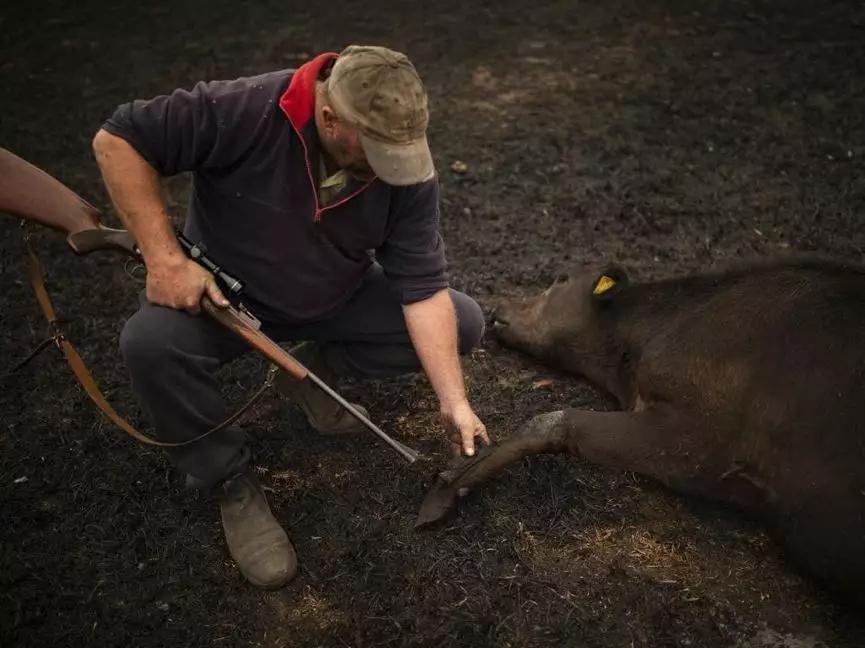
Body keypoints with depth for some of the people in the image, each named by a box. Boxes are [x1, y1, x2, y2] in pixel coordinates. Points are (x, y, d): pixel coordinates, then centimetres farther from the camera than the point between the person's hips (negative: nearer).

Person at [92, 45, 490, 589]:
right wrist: (165, 258, -30)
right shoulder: (243, 111, -31)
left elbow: (424, 289, -20)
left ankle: (315, 372, 9)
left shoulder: (408, 169, -21)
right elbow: (119, 140, -24)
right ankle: (232, 482, -9)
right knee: (151, 342, -33)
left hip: (340, 299, 3)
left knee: (463, 322, -9)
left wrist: (453, 402, -24)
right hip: (228, 295, -2)